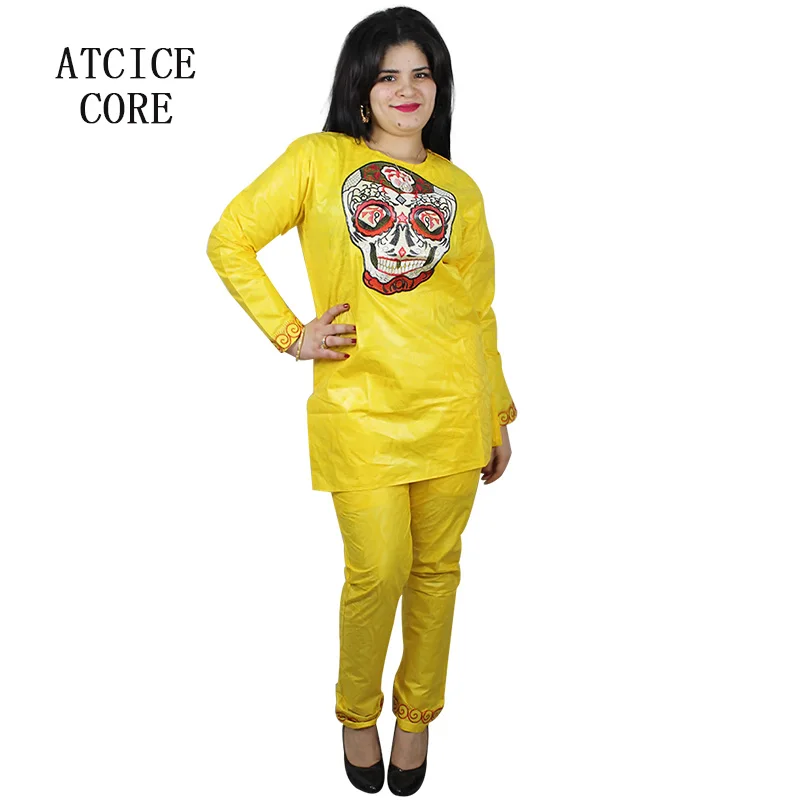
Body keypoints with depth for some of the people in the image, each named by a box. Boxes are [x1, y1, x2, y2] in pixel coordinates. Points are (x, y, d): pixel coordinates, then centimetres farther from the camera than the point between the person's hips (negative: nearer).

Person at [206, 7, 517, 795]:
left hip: (450, 405, 3)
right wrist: (289, 333, -3)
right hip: (359, 408, -2)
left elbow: (479, 312, 13)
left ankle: (417, 713, 33)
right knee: (378, 573, -1)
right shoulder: (319, 159, 5)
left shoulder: (460, 189, 12)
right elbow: (230, 240, 4)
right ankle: (357, 712, 29)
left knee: (435, 567, 10)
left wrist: (498, 417, 13)